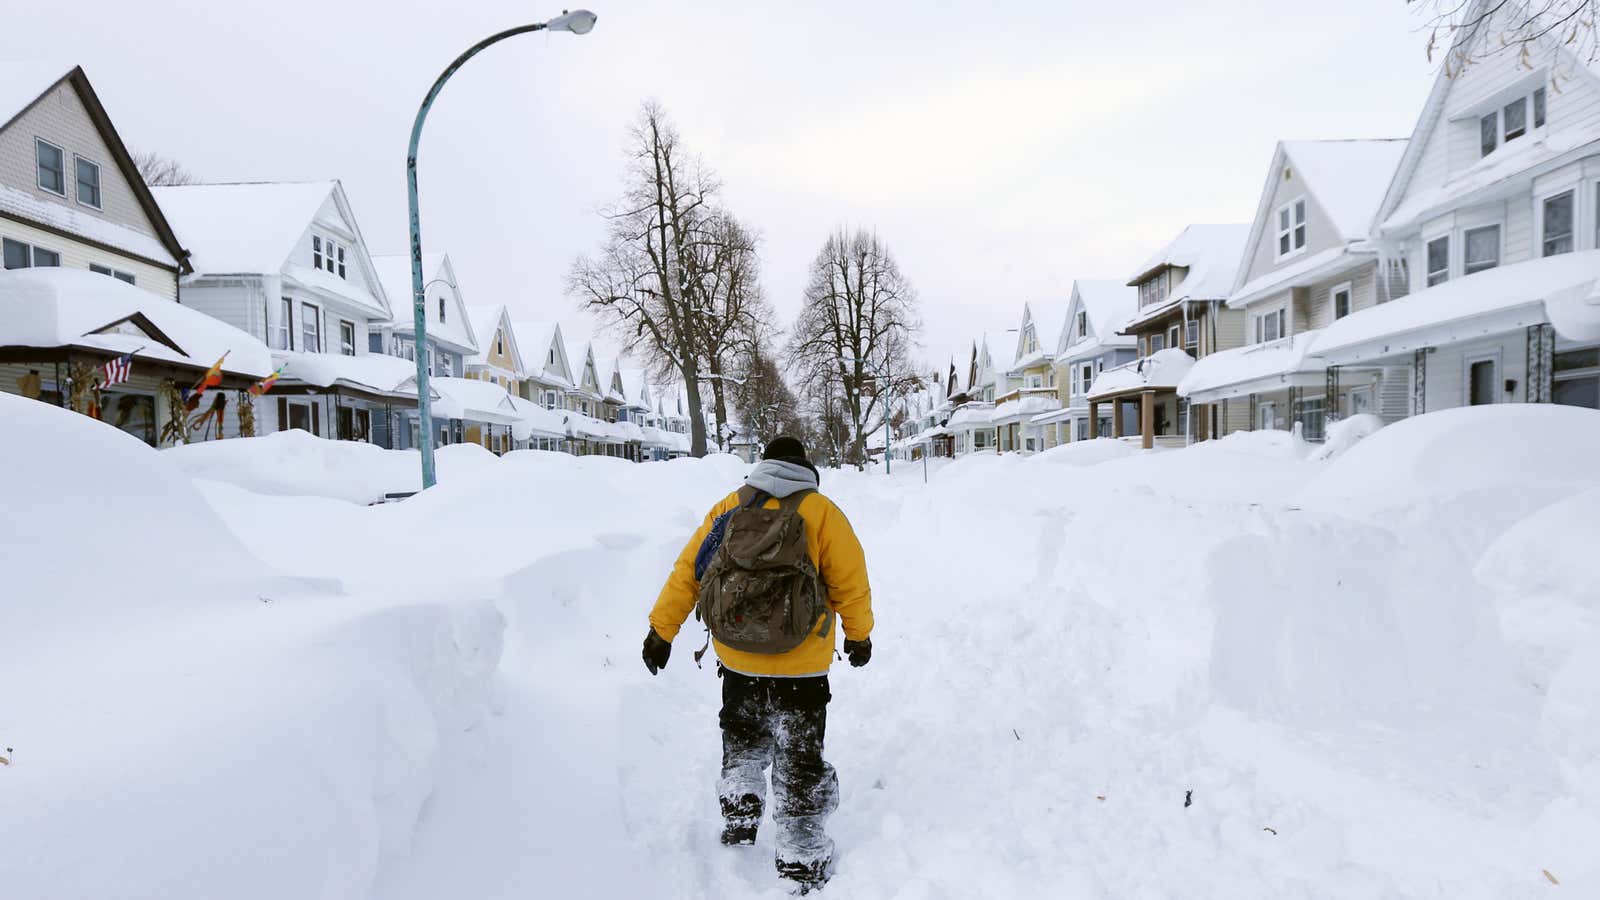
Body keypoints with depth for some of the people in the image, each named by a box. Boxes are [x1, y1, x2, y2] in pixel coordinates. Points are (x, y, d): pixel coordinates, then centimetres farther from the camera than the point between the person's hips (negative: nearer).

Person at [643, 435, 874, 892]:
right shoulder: (820, 511, -8)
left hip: (736, 657, 3)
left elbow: (687, 571, 0)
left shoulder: (728, 507, 1)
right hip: (800, 663, -3)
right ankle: (801, 862, 18)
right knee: (800, 757, 11)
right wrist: (858, 635, 9)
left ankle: (738, 817, 29)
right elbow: (851, 582, -6)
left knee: (742, 738, 28)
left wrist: (661, 630, 7)